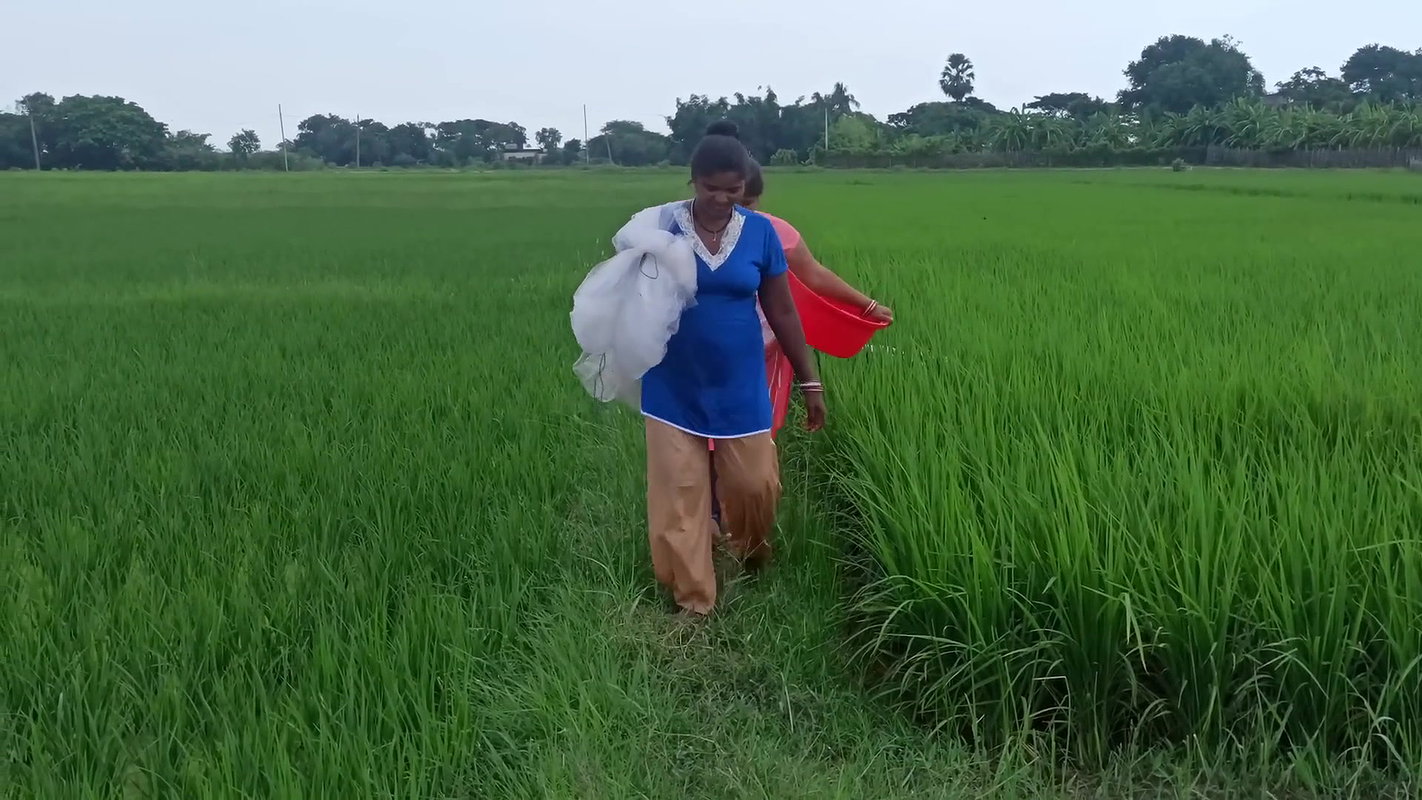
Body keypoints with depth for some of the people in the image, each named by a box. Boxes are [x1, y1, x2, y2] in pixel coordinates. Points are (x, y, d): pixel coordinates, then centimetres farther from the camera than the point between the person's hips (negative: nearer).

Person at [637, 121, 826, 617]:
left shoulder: (760, 232, -4)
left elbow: (781, 311, 3)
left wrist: (809, 381, 5)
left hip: (740, 387, 1)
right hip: (674, 388, -1)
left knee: (755, 483, 9)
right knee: (678, 494, 2)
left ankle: (750, 551, 43)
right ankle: (693, 601, 19)